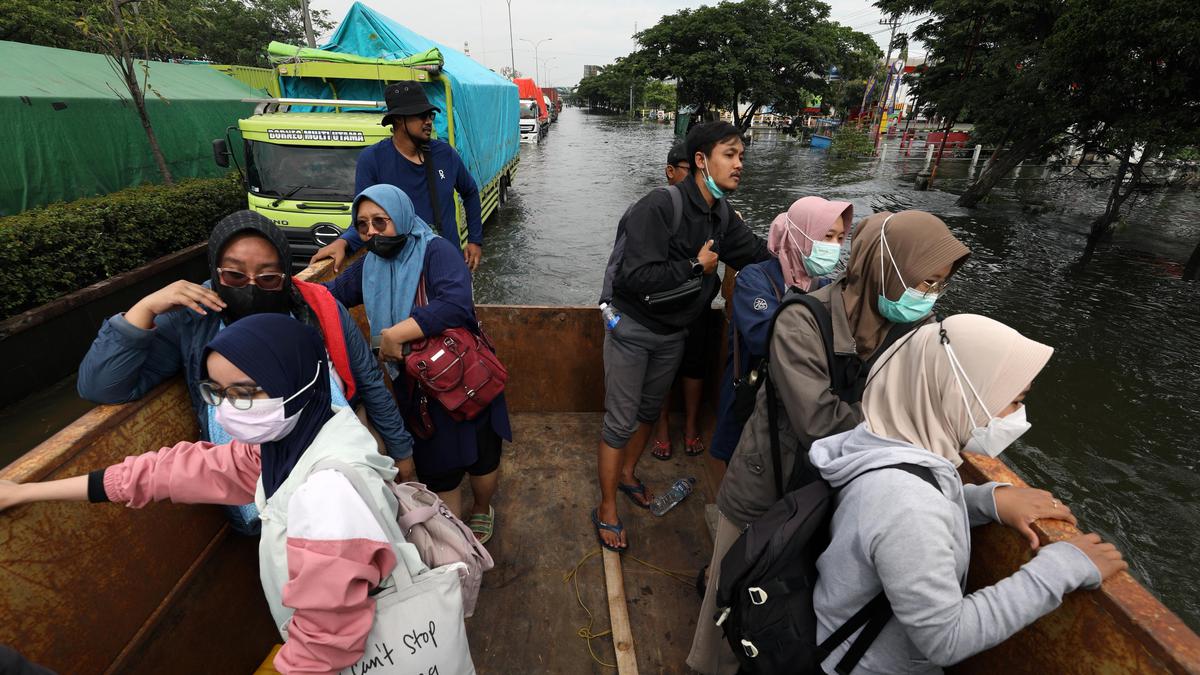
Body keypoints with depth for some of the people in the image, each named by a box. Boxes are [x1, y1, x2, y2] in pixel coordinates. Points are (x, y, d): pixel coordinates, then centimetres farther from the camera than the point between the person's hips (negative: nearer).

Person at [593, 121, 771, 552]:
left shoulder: (722, 215, 0)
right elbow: (637, 277, -32)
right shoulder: (659, 207, -24)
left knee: (649, 411, 21)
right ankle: (606, 510, 20)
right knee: (621, 421, 2)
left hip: (673, 333, 7)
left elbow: (759, 253, 5)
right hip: (633, 328, -7)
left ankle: (627, 473, 46)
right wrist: (696, 266, -23)